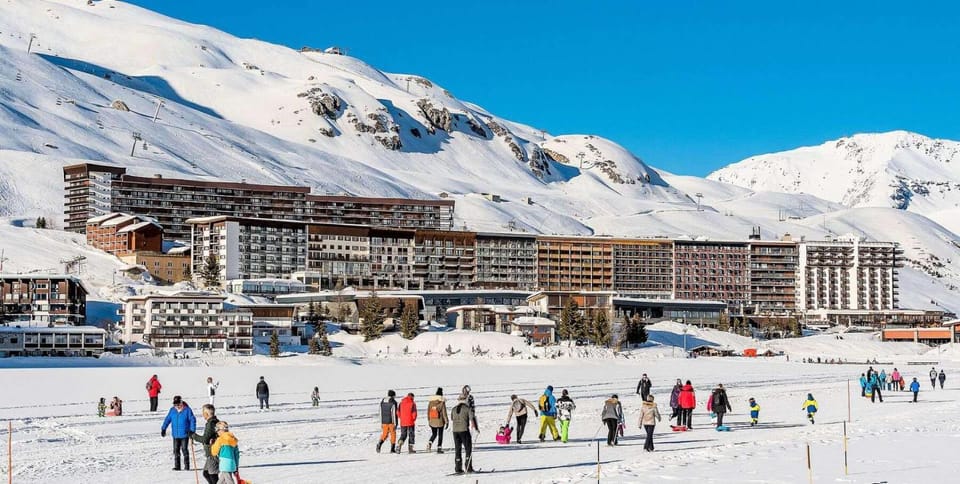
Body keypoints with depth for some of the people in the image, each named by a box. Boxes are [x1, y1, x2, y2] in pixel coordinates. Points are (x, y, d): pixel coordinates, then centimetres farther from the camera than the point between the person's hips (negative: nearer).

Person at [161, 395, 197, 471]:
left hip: (184, 434, -4)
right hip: (175, 435, 4)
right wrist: (163, 429, 4)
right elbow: (167, 419, 11)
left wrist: (192, 430, -13)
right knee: (176, 450, 4)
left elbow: (192, 420, -6)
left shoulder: (187, 410, -7)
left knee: (185, 450, -1)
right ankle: (177, 466, 11)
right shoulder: (172, 410, 4)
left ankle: (186, 466, 7)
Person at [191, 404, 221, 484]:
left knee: (213, 475, -4)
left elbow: (205, 439, -20)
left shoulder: (211, 424, -18)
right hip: (211, 454, 10)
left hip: (213, 454, -10)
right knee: (206, 473, 18)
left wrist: (193, 436, -9)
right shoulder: (216, 422, 11)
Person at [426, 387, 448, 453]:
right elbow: (444, 412, -10)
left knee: (434, 434, 17)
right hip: (440, 422, -3)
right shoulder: (442, 402, -12)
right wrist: (446, 422, -3)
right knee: (440, 435, 10)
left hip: (432, 421, 3)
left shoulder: (430, 401, 1)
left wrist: (428, 420, 18)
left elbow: (428, 411, 7)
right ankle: (439, 448, 8)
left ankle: (429, 443, -7)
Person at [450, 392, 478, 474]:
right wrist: (476, 428, 3)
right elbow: (472, 418, -8)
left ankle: (458, 468, 7)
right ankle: (469, 468, -1)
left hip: (455, 431, 4)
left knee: (457, 450, 9)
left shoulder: (453, 409, 12)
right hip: (464, 430, -4)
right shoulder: (468, 408, -3)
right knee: (468, 449, 4)